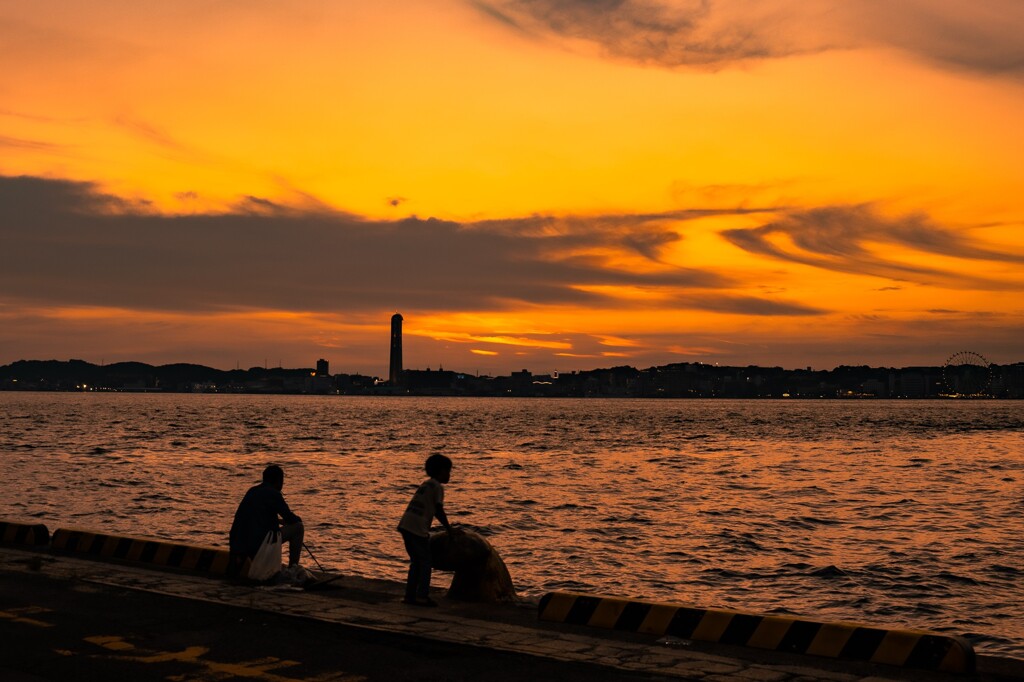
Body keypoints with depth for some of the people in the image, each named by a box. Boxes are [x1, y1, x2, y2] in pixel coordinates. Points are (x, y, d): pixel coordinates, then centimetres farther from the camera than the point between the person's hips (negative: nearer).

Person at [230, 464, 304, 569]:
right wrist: (298, 519, 20)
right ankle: (293, 567, 7)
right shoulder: (273, 493, -5)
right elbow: (290, 519, -4)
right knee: (298, 527, 6)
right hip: (259, 544, -8)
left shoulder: (252, 491, 18)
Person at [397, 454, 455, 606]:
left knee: (416, 561, 16)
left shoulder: (426, 484, 23)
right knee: (425, 562, 2)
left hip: (405, 525, 8)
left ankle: (410, 596, 17)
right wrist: (449, 528, 3)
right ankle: (422, 596, -2)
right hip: (418, 529, -8)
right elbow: (439, 511, -7)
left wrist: (447, 526, 29)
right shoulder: (438, 486, -4)